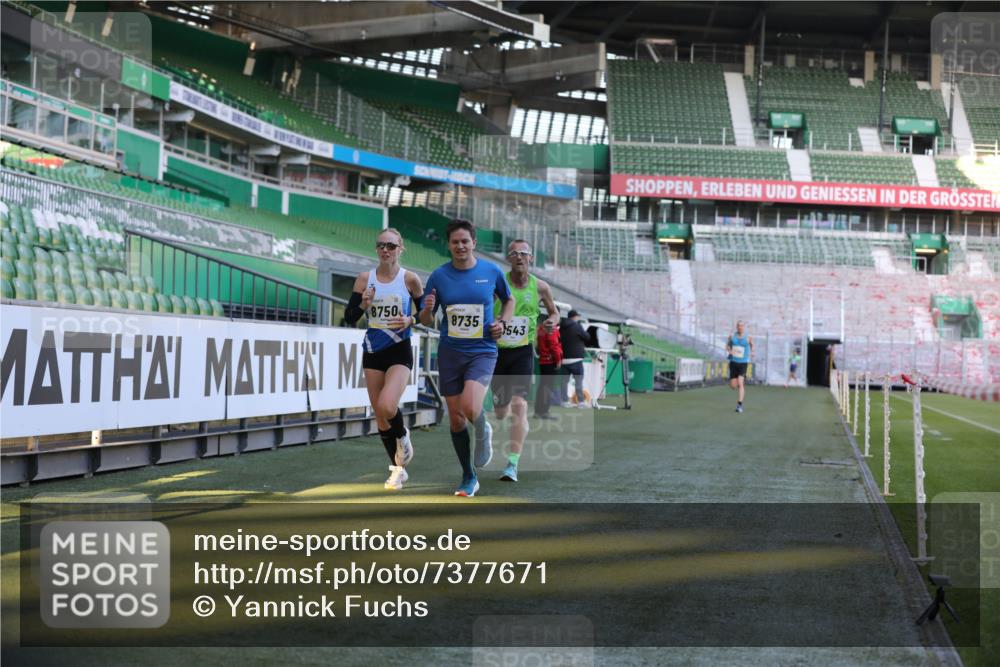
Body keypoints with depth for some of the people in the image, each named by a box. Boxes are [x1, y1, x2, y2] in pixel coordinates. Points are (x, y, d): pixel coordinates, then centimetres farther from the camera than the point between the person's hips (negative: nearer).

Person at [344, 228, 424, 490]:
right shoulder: (365, 278, 2)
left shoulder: (409, 279, -5)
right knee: (380, 416, 8)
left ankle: (402, 436, 10)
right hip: (373, 351, 4)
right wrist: (363, 305, -15)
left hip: (400, 352, -4)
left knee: (386, 406, -24)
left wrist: (410, 321, -15)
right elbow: (349, 318, 4)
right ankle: (398, 468, 24)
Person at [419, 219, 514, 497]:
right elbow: (426, 321, 4)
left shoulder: (492, 271, -2)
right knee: (456, 419, 5)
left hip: (482, 351, -2)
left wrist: (502, 322, -2)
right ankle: (469, 478, 22)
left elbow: (509, 300, 17)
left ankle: (483, 432, 12)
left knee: (470, 408, -25)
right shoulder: (439, 276, -1)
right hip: (450, 352, 2)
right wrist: (427, 310, -18)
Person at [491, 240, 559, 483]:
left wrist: (552, 321, -4)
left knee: (519, 405, -18)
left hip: (523, 352, -1)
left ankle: (513, 464, -15)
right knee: (500, 412, 10)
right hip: (496, 350, 1)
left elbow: (554, 312, 18)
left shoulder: (540, 287, 1)